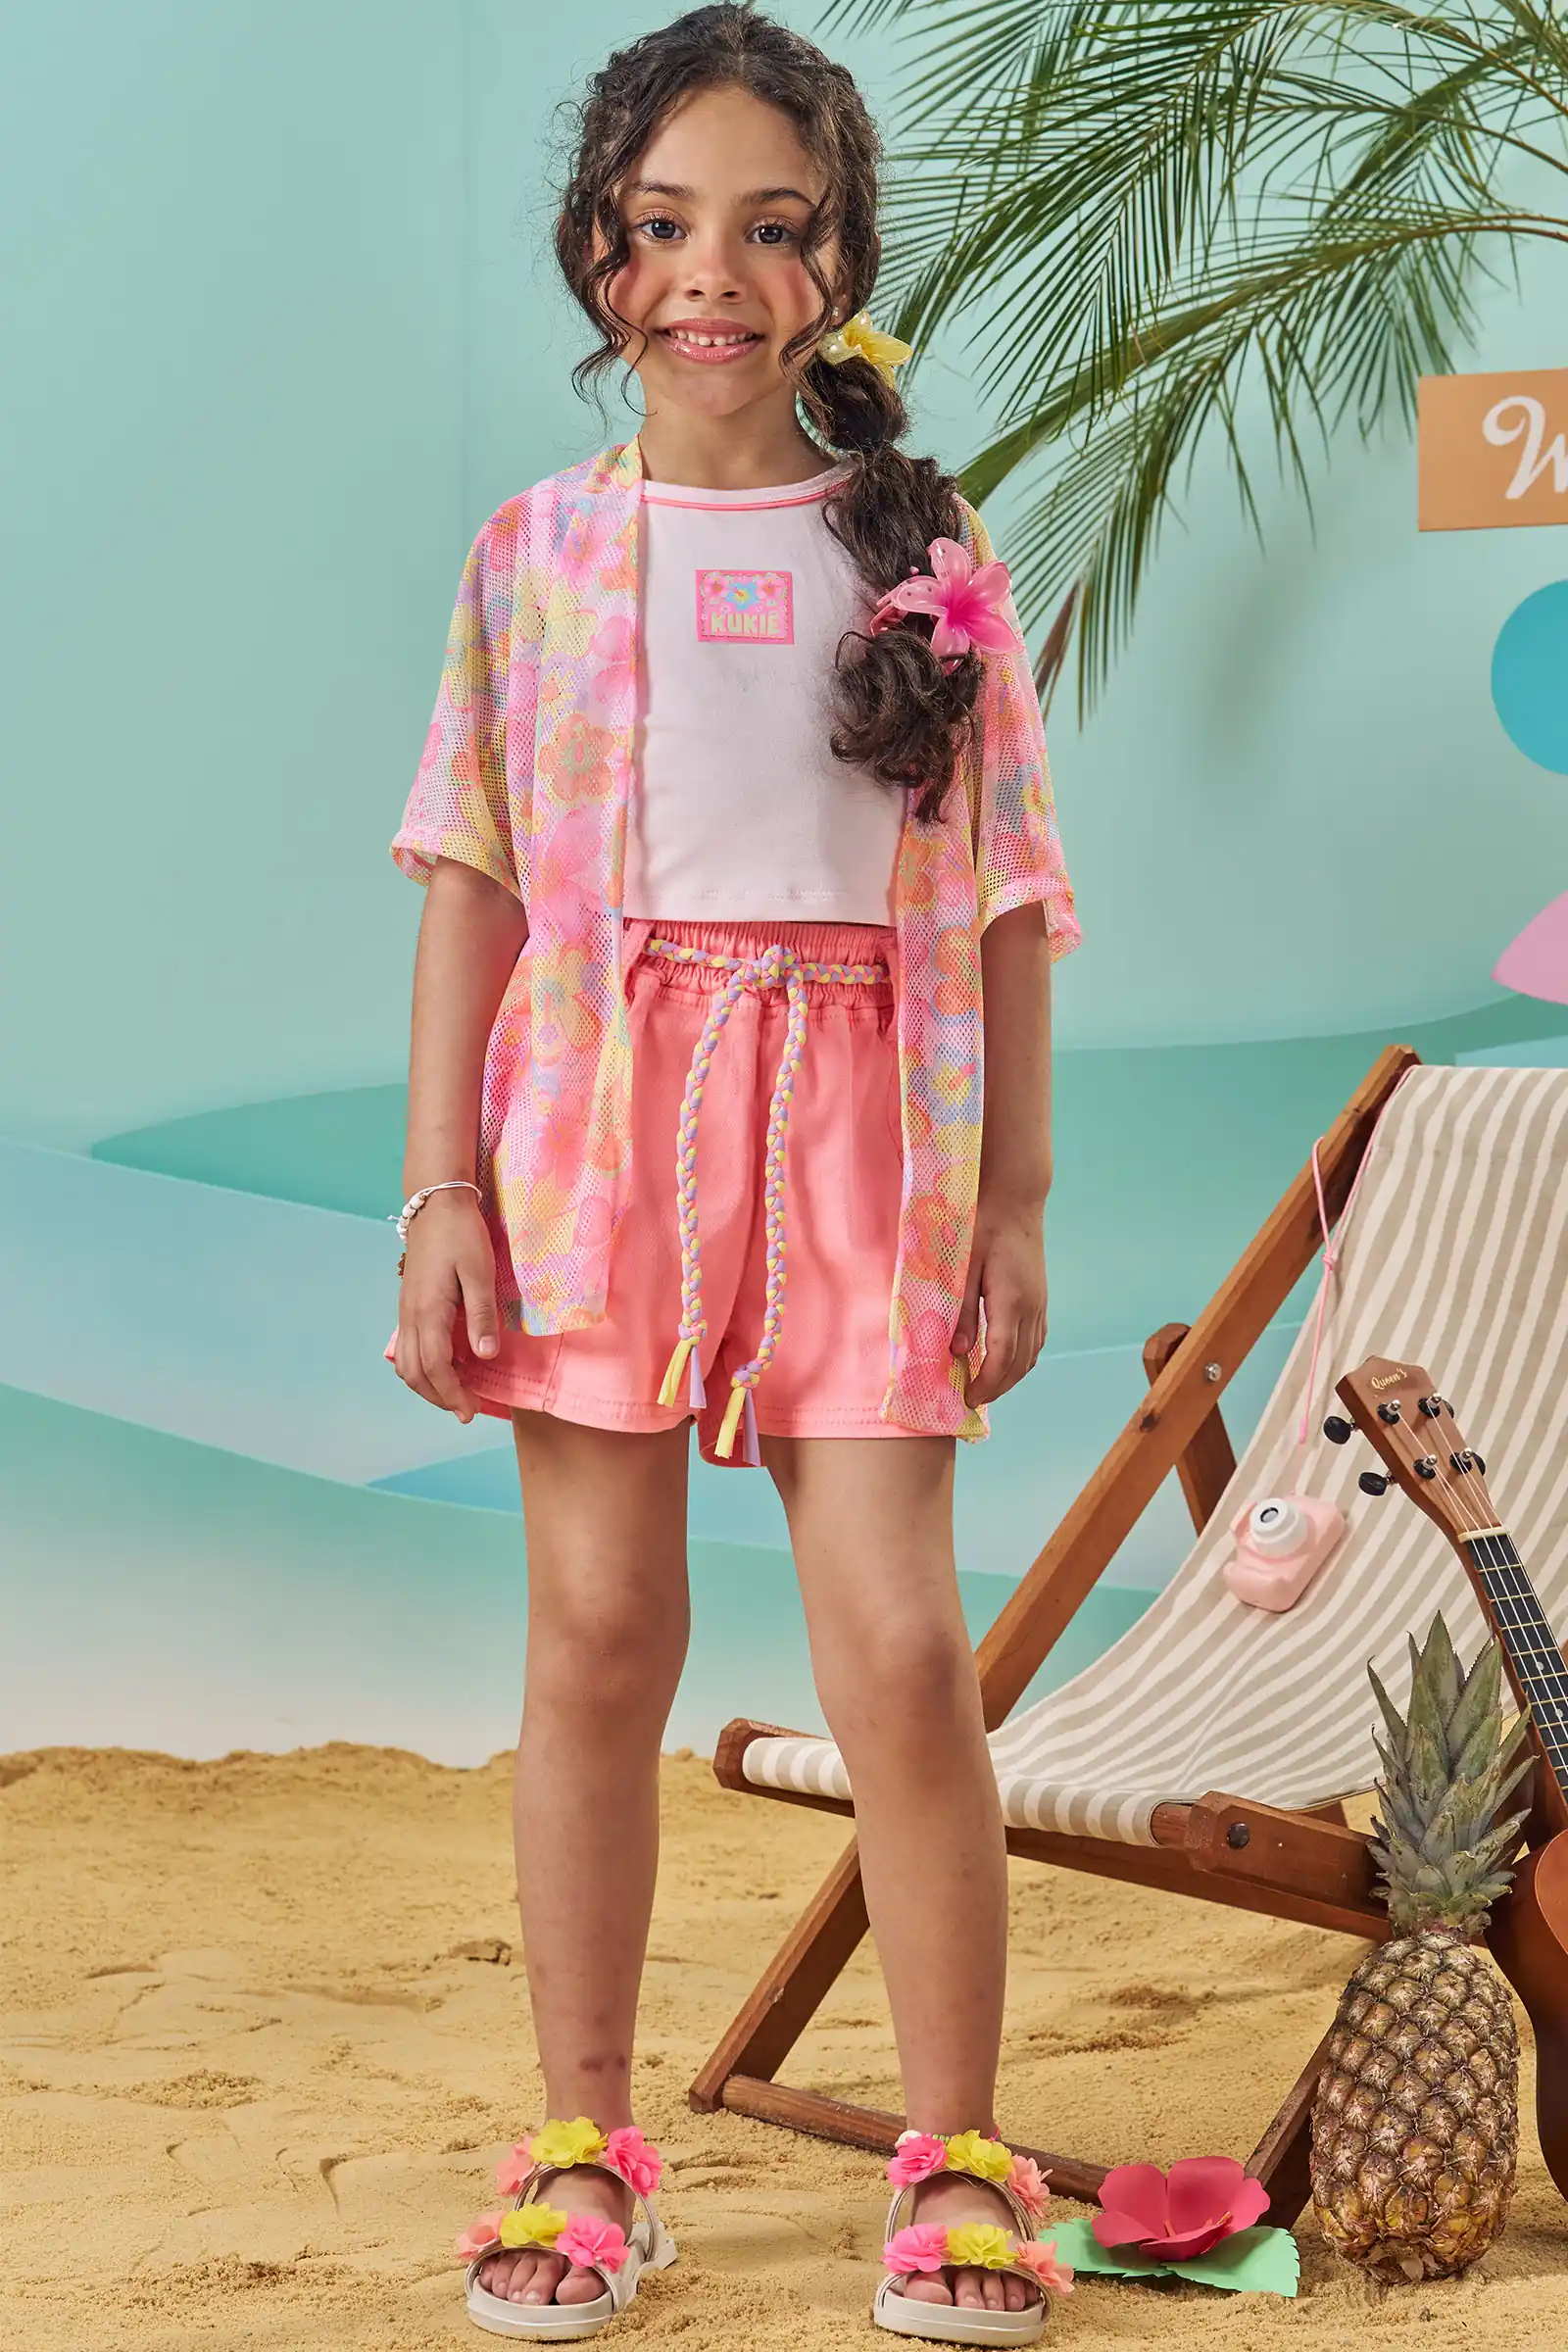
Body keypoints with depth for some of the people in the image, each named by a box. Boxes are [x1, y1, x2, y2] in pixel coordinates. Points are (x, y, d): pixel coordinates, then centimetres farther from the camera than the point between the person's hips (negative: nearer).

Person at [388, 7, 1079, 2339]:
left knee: (900, 1647, -6)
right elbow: (470, 881, 5)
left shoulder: (927, 553, 5)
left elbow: (1011, 899, 6)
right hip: (597, 1102, 1)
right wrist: (440, 1193, -2)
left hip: (860, 1120, -1)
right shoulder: (541, 552, 6)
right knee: (599, 1637, 4)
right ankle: (586, 2144, 16)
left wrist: (1018, 1204, 2)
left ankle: (958, 2150, 8)